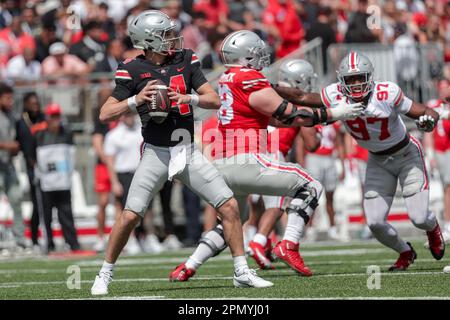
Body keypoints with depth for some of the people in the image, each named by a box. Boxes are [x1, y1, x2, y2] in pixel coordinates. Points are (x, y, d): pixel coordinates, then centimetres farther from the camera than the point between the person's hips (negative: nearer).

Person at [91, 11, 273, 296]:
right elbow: (105, 114, -5)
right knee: (130, 216, -11)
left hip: (188, 152, 3)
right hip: (156, 153, -3)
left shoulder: (186, 61, 4)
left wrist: (188, 98, -15)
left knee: (229, 206, -3)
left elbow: (215, 100, 2)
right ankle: (105, 275, 7)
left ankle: (242, 272, 7)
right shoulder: (133, 71, -5)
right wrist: (137, 100, -19)